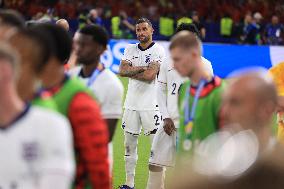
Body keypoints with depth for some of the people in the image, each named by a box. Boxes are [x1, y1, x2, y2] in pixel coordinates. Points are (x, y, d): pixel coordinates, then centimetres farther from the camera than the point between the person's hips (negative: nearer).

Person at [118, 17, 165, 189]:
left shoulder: (158, 50, -5)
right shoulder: (130, 49, 11)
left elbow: (150, 76, -16)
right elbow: (122, 71, -3)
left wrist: (131, 71, -5)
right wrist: (141, 68, -13)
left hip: (151, 105, -5)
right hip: (131, 103, 5)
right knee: (129, 144, 9)